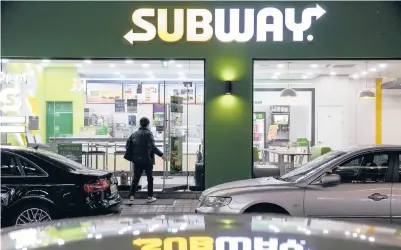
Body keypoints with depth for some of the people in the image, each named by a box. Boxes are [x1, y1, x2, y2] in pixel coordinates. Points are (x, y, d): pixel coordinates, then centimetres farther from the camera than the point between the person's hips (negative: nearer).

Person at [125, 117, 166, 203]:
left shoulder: (134, 134, 8)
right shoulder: (148, 133, -9)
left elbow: (128, 145, 7)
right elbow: (152, 146, -18)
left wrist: (131, 157, 20)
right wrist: (161, 154, -15)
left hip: (137, 160, 4)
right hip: (147, 160, -4)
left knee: (135, 178, 12)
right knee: (150, 178, 9)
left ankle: (132, 195, 6)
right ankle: (150, 197, 11)